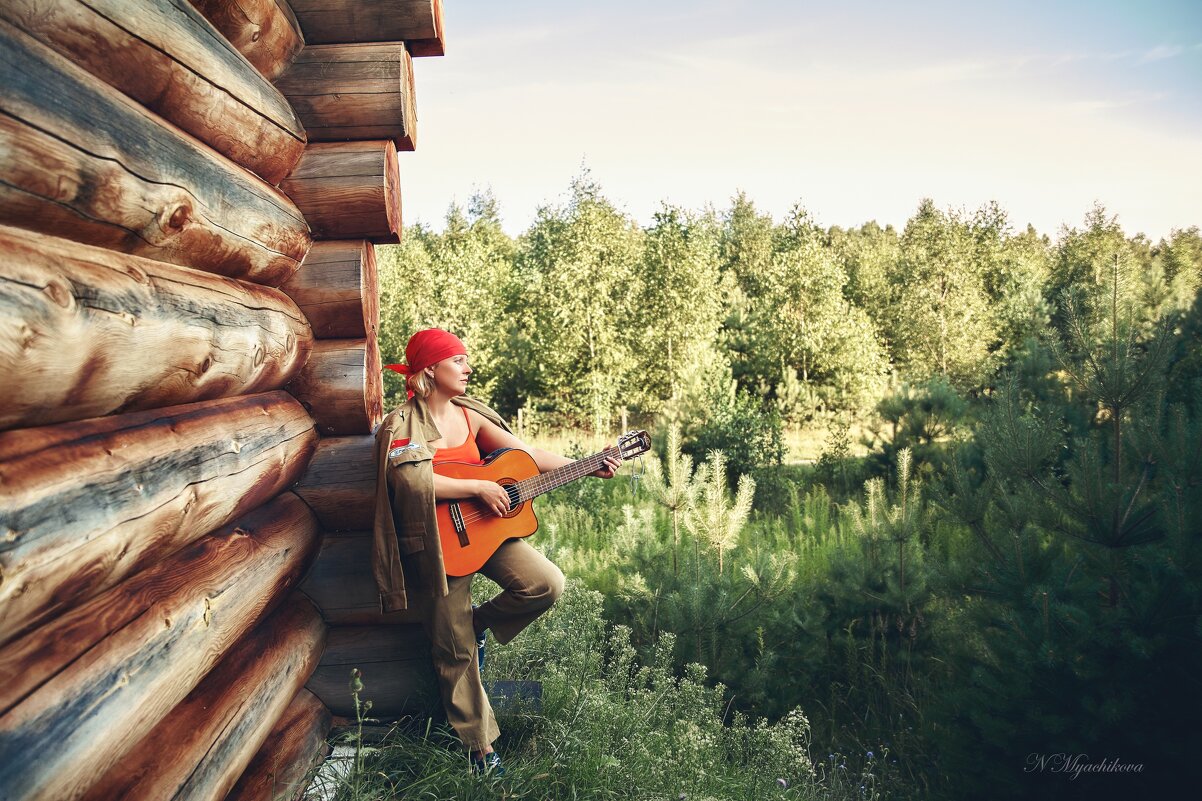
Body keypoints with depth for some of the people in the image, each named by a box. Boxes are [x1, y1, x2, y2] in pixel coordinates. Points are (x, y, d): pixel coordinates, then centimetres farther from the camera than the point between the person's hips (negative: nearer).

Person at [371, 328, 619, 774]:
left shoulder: (470, 415, 5)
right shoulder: (404, 424, -13)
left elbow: (528, 455, 2)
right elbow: (414, 481, -30)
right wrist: (480, 488, -24)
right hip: (440, 542, -5)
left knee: (547, 584, -12)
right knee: (456, 650, 4)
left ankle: (479, 623, 16)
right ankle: (477, 745, 23)